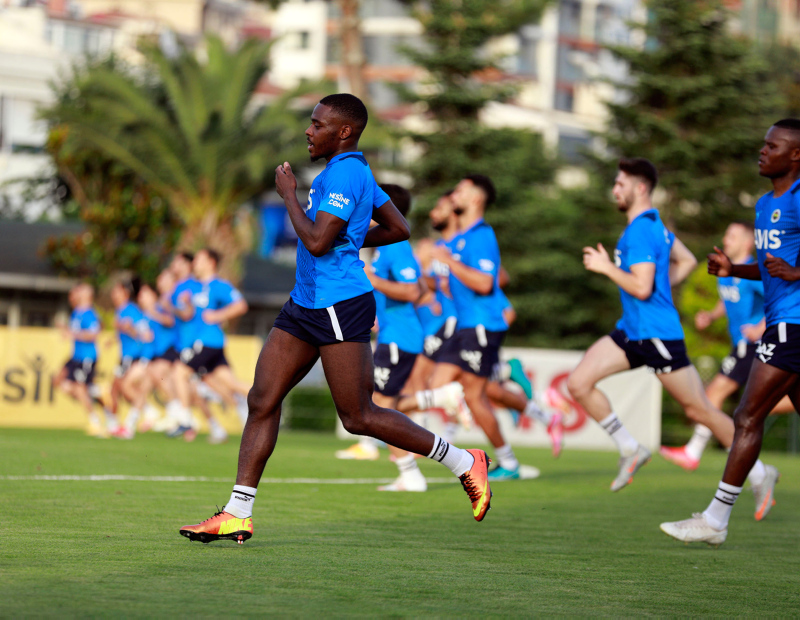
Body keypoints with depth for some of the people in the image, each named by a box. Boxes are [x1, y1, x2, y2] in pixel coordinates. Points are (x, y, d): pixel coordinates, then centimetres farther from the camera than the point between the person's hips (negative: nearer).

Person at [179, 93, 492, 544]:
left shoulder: (345, 174, -15)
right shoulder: (353, 172, 16)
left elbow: (317, 242, -23)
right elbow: (399, 229, 23)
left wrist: (289, 194, -12)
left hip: (341, 306, -10)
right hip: (306, 305, 10)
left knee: (358, 417, -6)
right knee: (262, 401, 2)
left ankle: (464, 462, 7)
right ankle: (237, 515, 2)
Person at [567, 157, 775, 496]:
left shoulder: (641, 231, -18)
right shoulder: (654, 224, 13)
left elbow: (641, 288, -25)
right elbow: (687, 261, 24)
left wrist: (606, 267, -14)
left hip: (657, 333, -10)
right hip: (632, 329, 10)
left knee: (699, 409, -2)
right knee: (579, 383, -2)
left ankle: (758, 475, 8)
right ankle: (630, 449, 7)